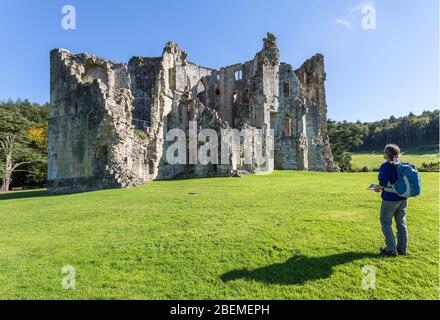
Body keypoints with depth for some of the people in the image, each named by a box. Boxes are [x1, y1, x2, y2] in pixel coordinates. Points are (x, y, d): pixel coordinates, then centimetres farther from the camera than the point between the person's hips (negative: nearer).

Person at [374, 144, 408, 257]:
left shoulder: (385, 166, -17)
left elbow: (383, 182, -24)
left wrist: (378, 188, -5)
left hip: (390, 199, -7)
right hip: (403, 198, 7)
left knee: (386, 223, 6)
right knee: (401, 223, 16)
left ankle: (391, 250, 9)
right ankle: (402, 249, 26)